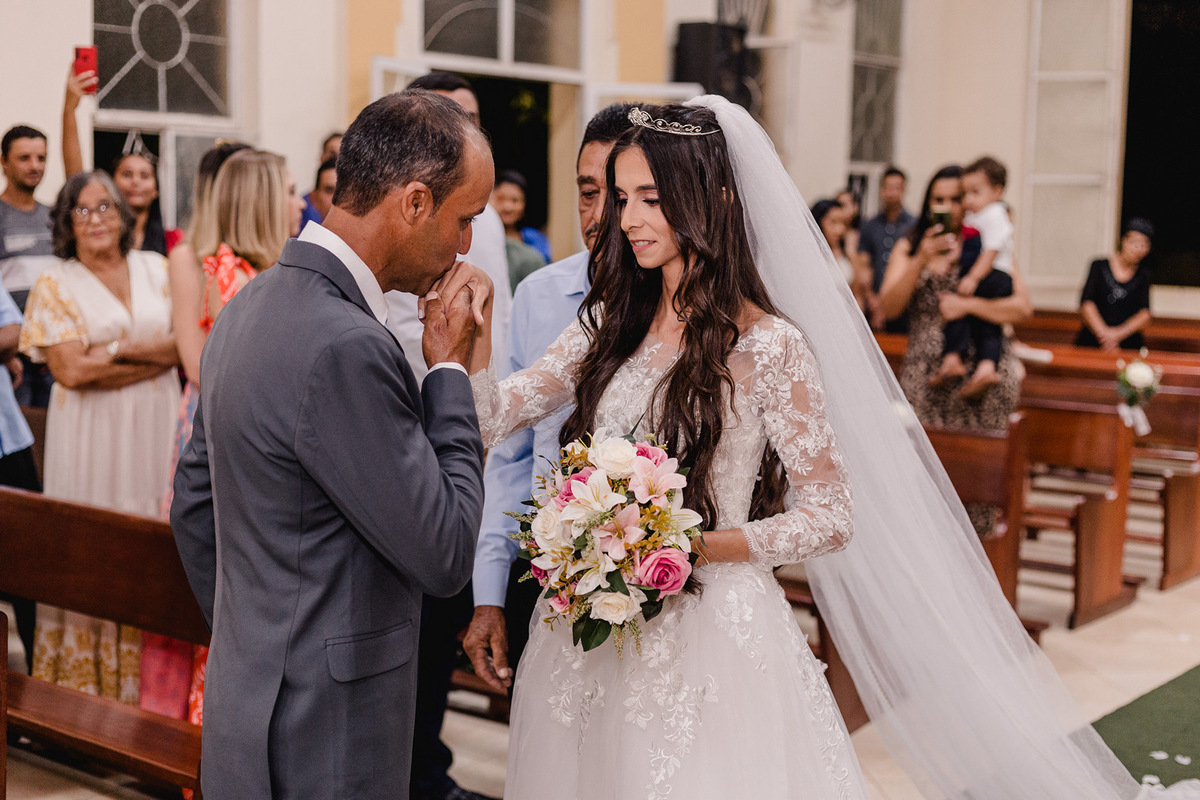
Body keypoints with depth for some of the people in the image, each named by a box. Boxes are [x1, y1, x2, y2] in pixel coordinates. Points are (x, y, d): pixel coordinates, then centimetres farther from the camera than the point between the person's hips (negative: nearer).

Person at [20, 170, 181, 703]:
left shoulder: (156, 269, 11)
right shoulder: (55, 284, 2)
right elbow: (70, 369, -10)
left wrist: (118, 352, -9)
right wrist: (155, 355, -8)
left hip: (157, 428, 2)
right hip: (91, 438, -2)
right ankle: (85, 681, 10)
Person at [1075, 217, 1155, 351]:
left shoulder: (1143, 276, 13)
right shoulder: (1100, 266, 8)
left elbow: (1145, 314, 2)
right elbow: (1086, 304, -3)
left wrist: (1120, 333, -15)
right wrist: (1103, 332, -16)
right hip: (1092, 342, -1)